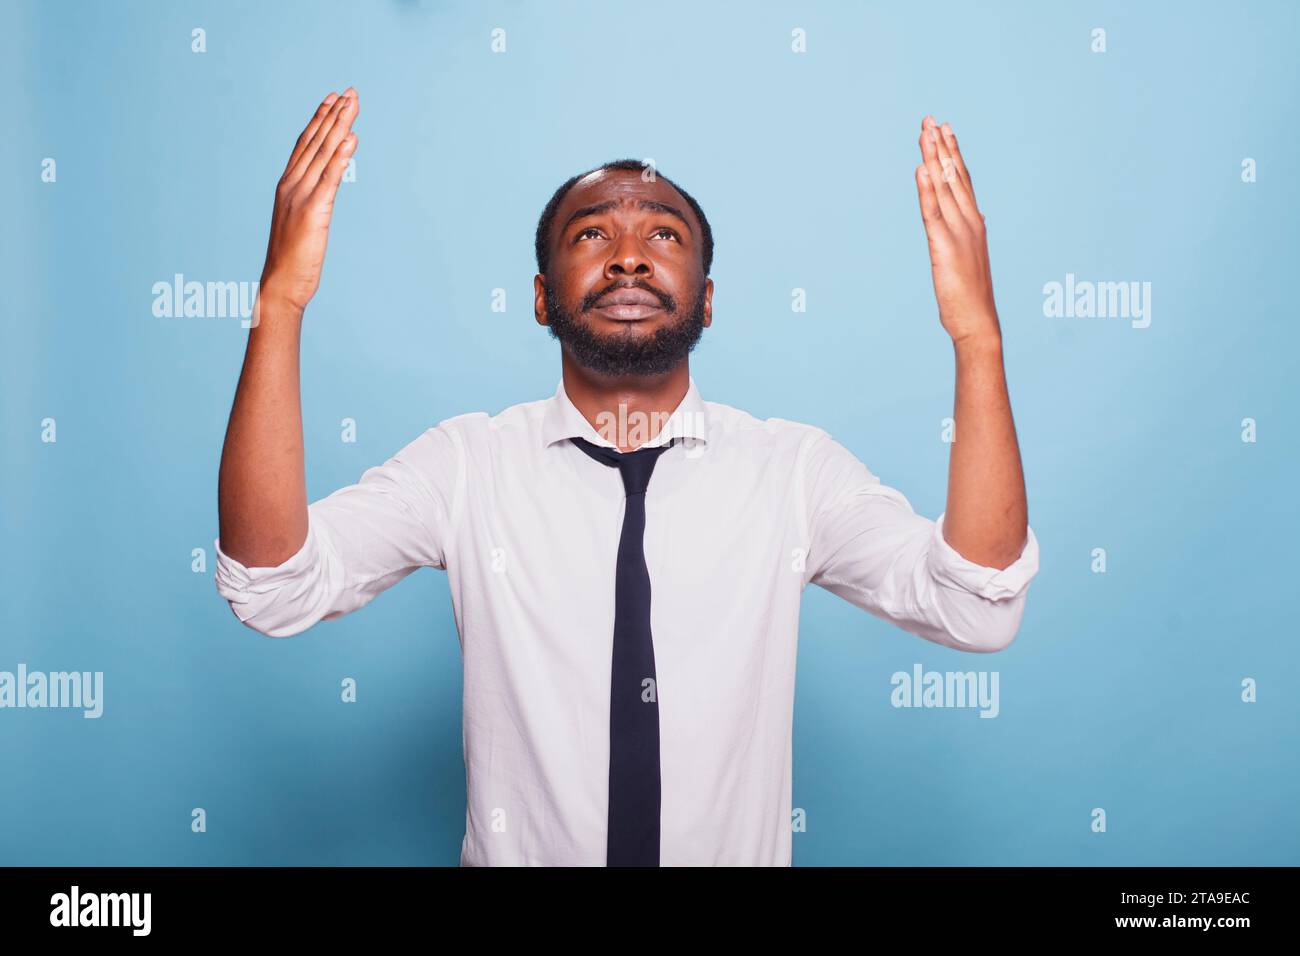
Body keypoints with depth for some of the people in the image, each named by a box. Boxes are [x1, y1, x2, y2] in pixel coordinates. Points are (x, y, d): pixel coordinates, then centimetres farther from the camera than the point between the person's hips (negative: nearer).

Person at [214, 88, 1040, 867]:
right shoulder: (468, 463, -11)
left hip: (736, 846, 1)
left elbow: (977, 609, -22)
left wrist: (976, 334, -33)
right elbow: (275, 588, -22)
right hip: (519, 849, 0)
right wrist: (280, 304, -32)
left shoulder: (794, 468, -11)